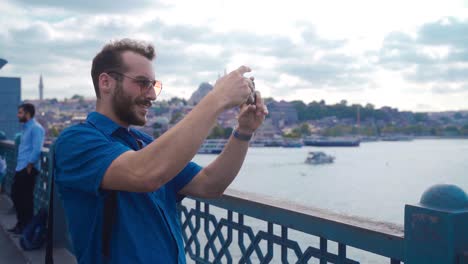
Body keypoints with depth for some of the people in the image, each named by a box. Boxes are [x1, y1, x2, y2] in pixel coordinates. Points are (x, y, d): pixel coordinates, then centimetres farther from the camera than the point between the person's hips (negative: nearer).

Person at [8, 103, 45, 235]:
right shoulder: (25, 127, 17)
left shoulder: (36, 128, -15)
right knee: (16, 194, 15)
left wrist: (29, 165, -18)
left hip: (28, 169, -10)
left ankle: (26, 226, 11)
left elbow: (37, 149, -22)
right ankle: (21, 223, 28)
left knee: (26, 197, -1)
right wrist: (22, 165, 17)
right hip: (20, 168, 10)